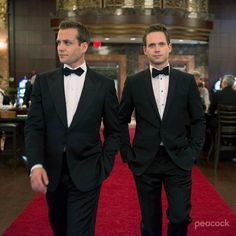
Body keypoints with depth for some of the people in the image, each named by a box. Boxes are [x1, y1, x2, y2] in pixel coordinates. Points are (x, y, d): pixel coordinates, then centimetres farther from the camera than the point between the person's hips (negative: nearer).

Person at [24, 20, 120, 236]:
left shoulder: (104, 85, -1)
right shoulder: (44, 81, 3)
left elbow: (113, 131, 6)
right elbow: (34, 127, -2)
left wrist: (104, 165, -3)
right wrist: (35, 165, -16)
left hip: (86, 175, -2)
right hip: (51, 174, 3)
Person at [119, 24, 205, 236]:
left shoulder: (187, 80, 3)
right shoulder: (133, 82, 2)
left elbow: (199, 119, 8)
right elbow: (122, 120, 8)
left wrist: (194, 151, -1)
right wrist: (127, 152, 2)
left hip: (178, 160, 0)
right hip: (145, 161, 0)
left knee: (180, 217, -3)